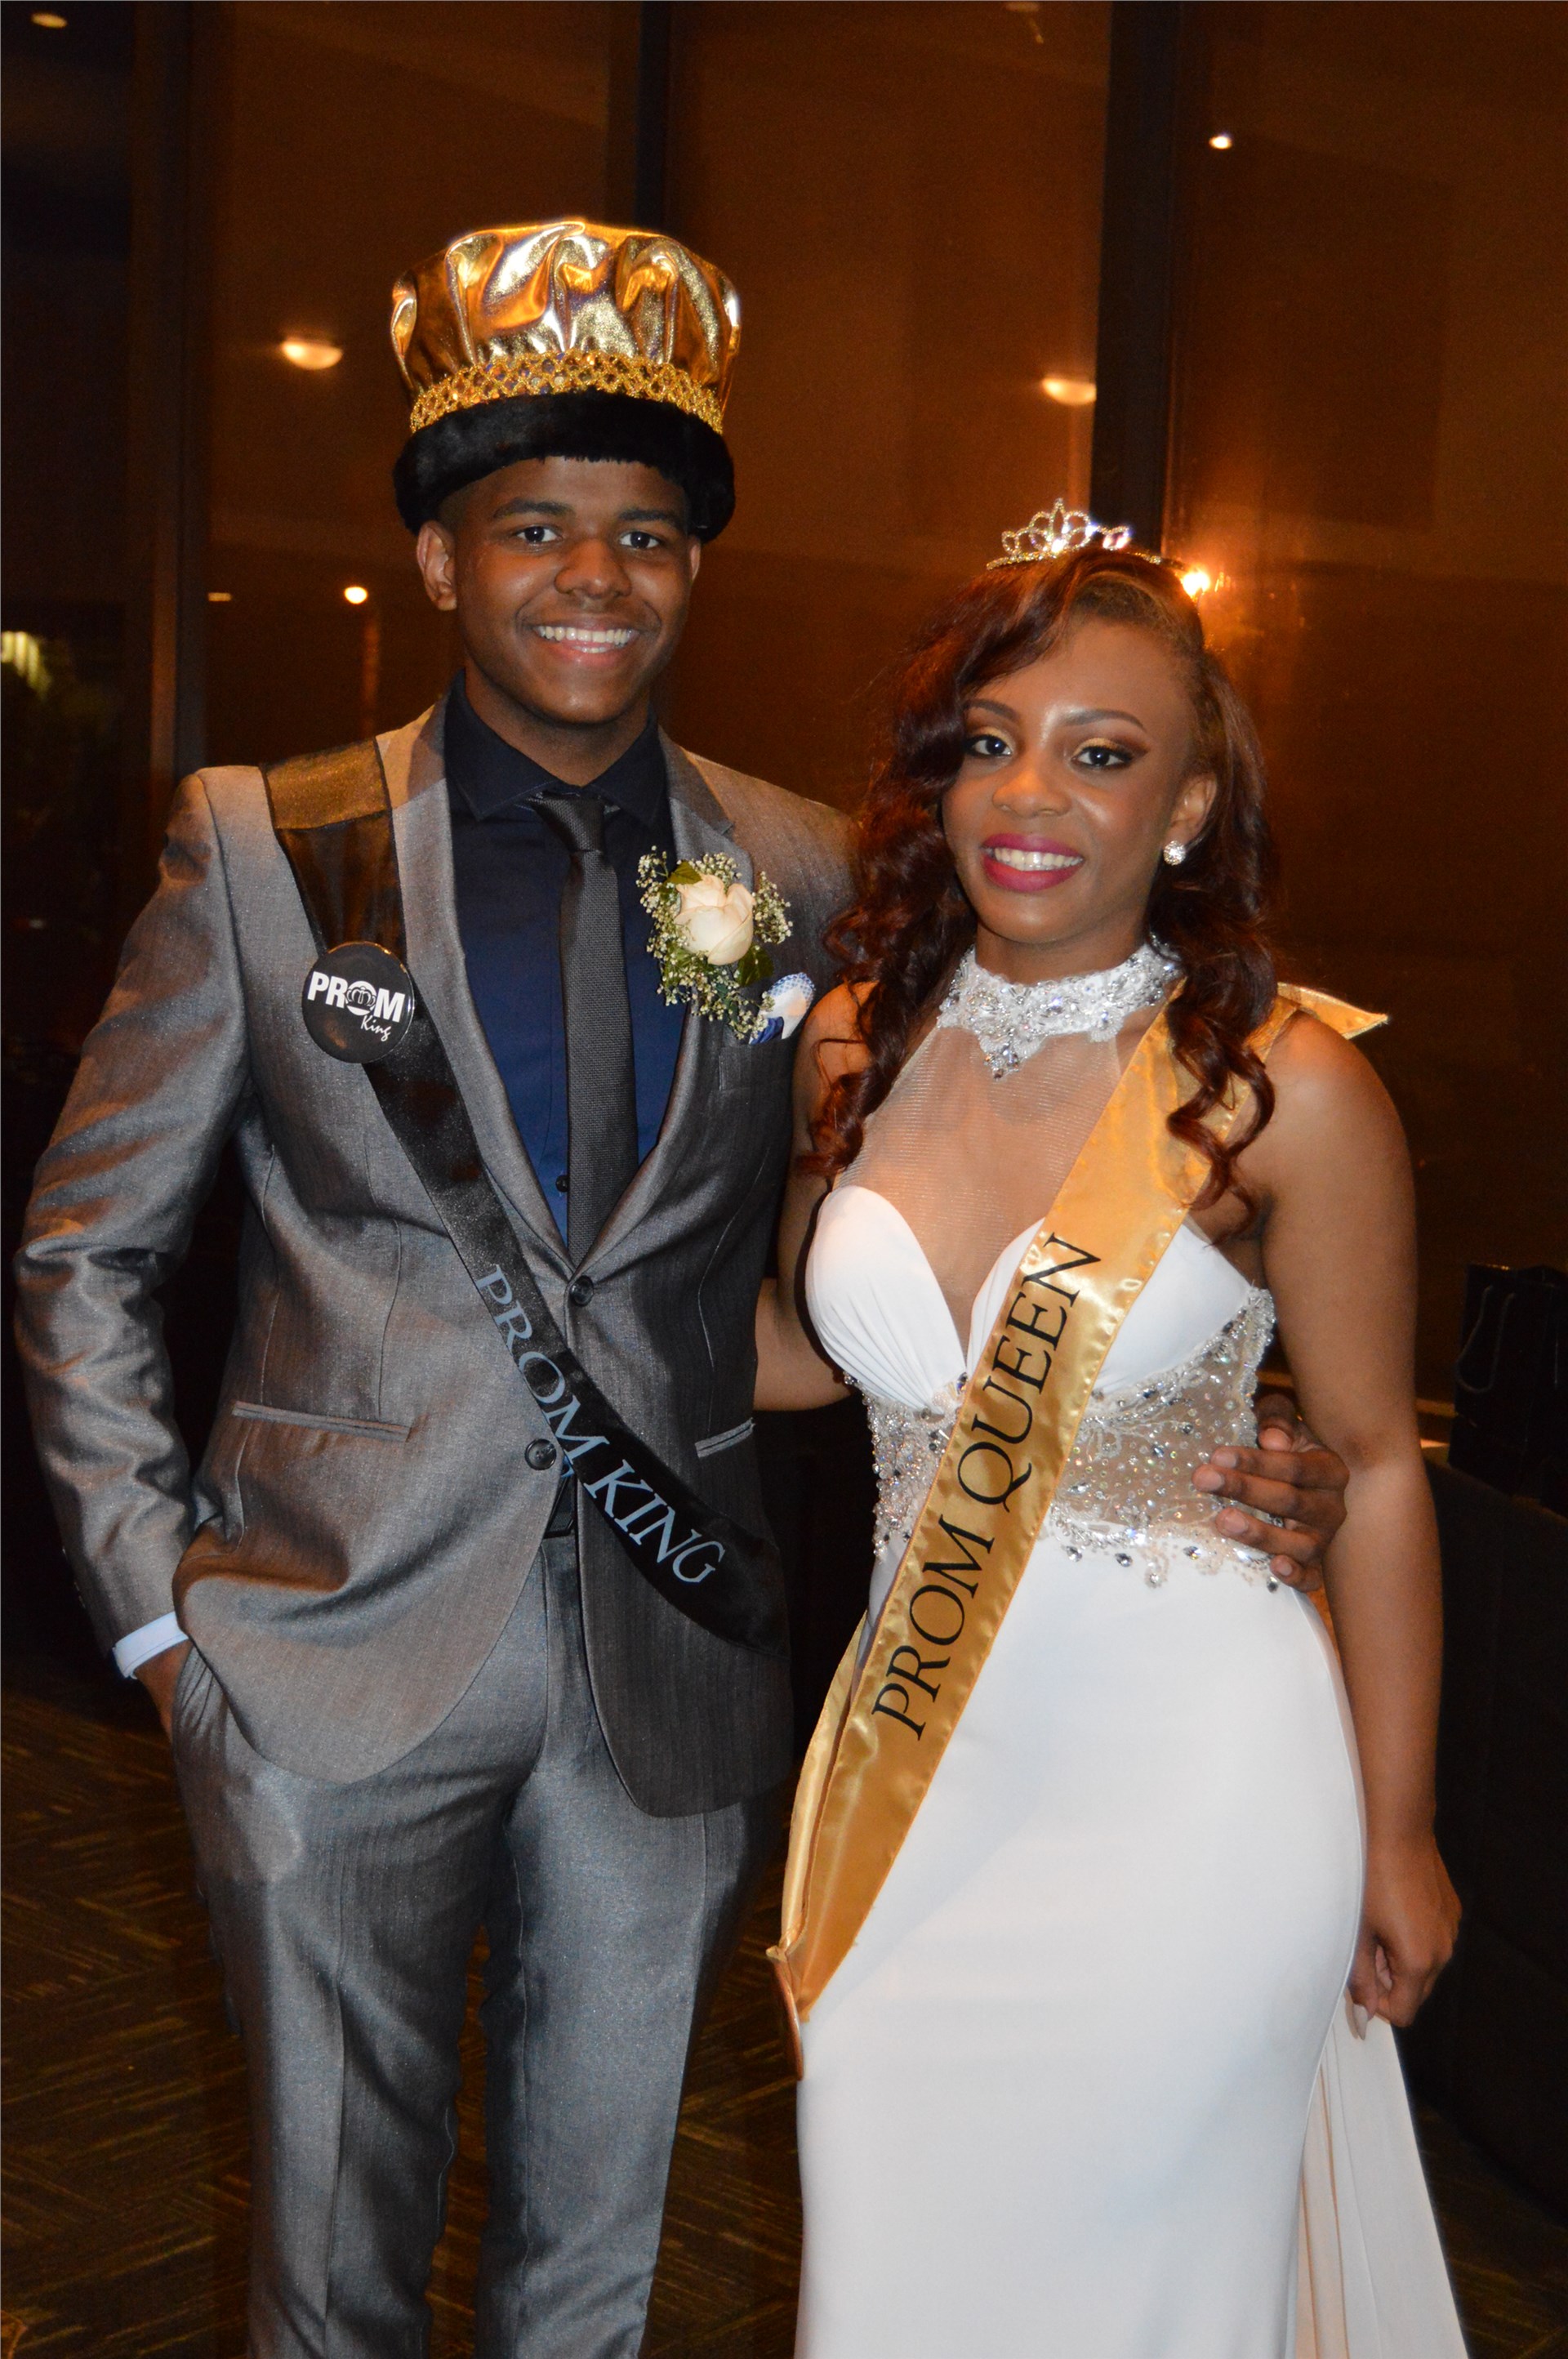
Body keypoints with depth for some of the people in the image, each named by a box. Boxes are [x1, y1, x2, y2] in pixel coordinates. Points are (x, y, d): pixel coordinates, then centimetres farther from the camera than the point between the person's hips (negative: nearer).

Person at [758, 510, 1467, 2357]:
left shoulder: (1281, 1085, -15)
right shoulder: (856, 1042, -2)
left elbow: (1375, 1466, -6)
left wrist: (1394, 1834, -2)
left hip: (1190, 1784, -4)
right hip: (926, 1769, 4)